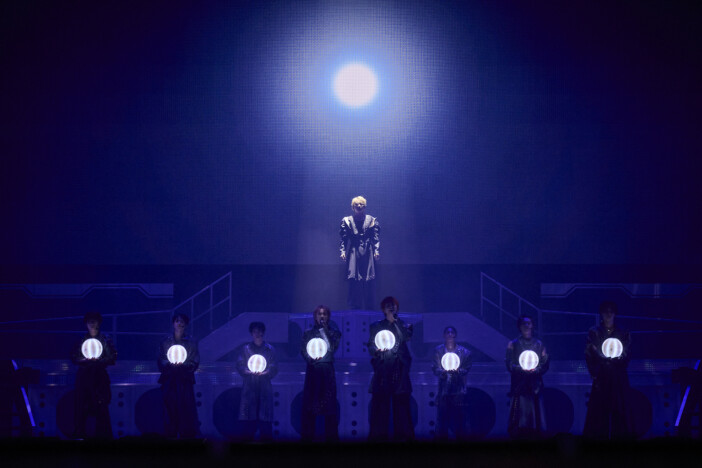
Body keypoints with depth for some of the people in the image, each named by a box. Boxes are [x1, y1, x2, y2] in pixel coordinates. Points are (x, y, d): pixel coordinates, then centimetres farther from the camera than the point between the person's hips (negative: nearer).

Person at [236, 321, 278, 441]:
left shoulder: (269, 349, 10)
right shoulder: (245, 349, 11)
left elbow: (274, 368, 6)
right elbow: (239, 365, 5)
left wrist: (264, 373, -12)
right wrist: (250, 372, -12)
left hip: (264, 387, 0)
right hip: (249, 387, 0)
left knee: (265, 416, -6)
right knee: (249, 417, -5)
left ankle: (266, 439, -4)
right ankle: (248, 439, -2)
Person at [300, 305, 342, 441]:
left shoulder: (332, 332, 14)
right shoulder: (308, 333, 14)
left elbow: (334, 347, -3)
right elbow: (304, 351, 6)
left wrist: (326, 329, -3)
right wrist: (310, 358, -14)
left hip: (327, 370, 0)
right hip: (313, 369, 0)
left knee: (329, 403, -4)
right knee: (309, 404, -4)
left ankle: (331, 435, -2)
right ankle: (307, 435, -2)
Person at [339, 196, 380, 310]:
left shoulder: (371, 220, 11)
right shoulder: (347, 221, 11)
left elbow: (376, 237, 7)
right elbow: (343, 238, 8)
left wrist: (376, 250, -5)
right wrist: (343, 251, -3)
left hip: (368, 254, 0)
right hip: (353, 253, 0)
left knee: (369, 281, -4)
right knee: (353, 280, -8)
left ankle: (369, 309, 0)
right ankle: (354, 308, -6)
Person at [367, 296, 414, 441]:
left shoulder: (403, 325, 15)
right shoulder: (376, 326, 17)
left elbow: (407, 337, -6)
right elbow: (370, 347, 11)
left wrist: (395, 320, -4)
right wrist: (377, 349, -11)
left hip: (399, 370, 0)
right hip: (381, 371, 0)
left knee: (401, 403, -6)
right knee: (380, 404, -7)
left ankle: (403, 435, -3)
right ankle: (378, 436, -6)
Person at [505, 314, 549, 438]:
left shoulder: (539, 345, 15)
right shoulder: (514, 344, 10)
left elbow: (545, 364, 10)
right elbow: (509, 364, 2)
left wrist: (536, 370, -10)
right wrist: (522, 369, -14)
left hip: (535, 385, 2)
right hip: (519, 385, -2)